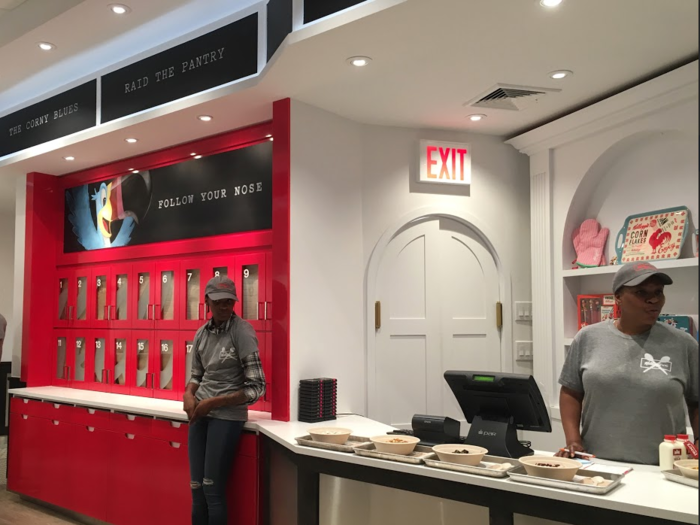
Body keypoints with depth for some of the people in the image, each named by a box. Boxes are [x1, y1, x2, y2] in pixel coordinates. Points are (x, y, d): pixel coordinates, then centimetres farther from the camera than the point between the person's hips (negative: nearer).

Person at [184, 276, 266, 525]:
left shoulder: (242, 332, -12)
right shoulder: (201, 334, 4)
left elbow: (256, 388, -14)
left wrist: (213, 403, -16)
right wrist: (189, 395, -4)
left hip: (227, 416, -5)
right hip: (200, 415, 6)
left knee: (213, 490, 1)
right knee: (197, 488, 11)